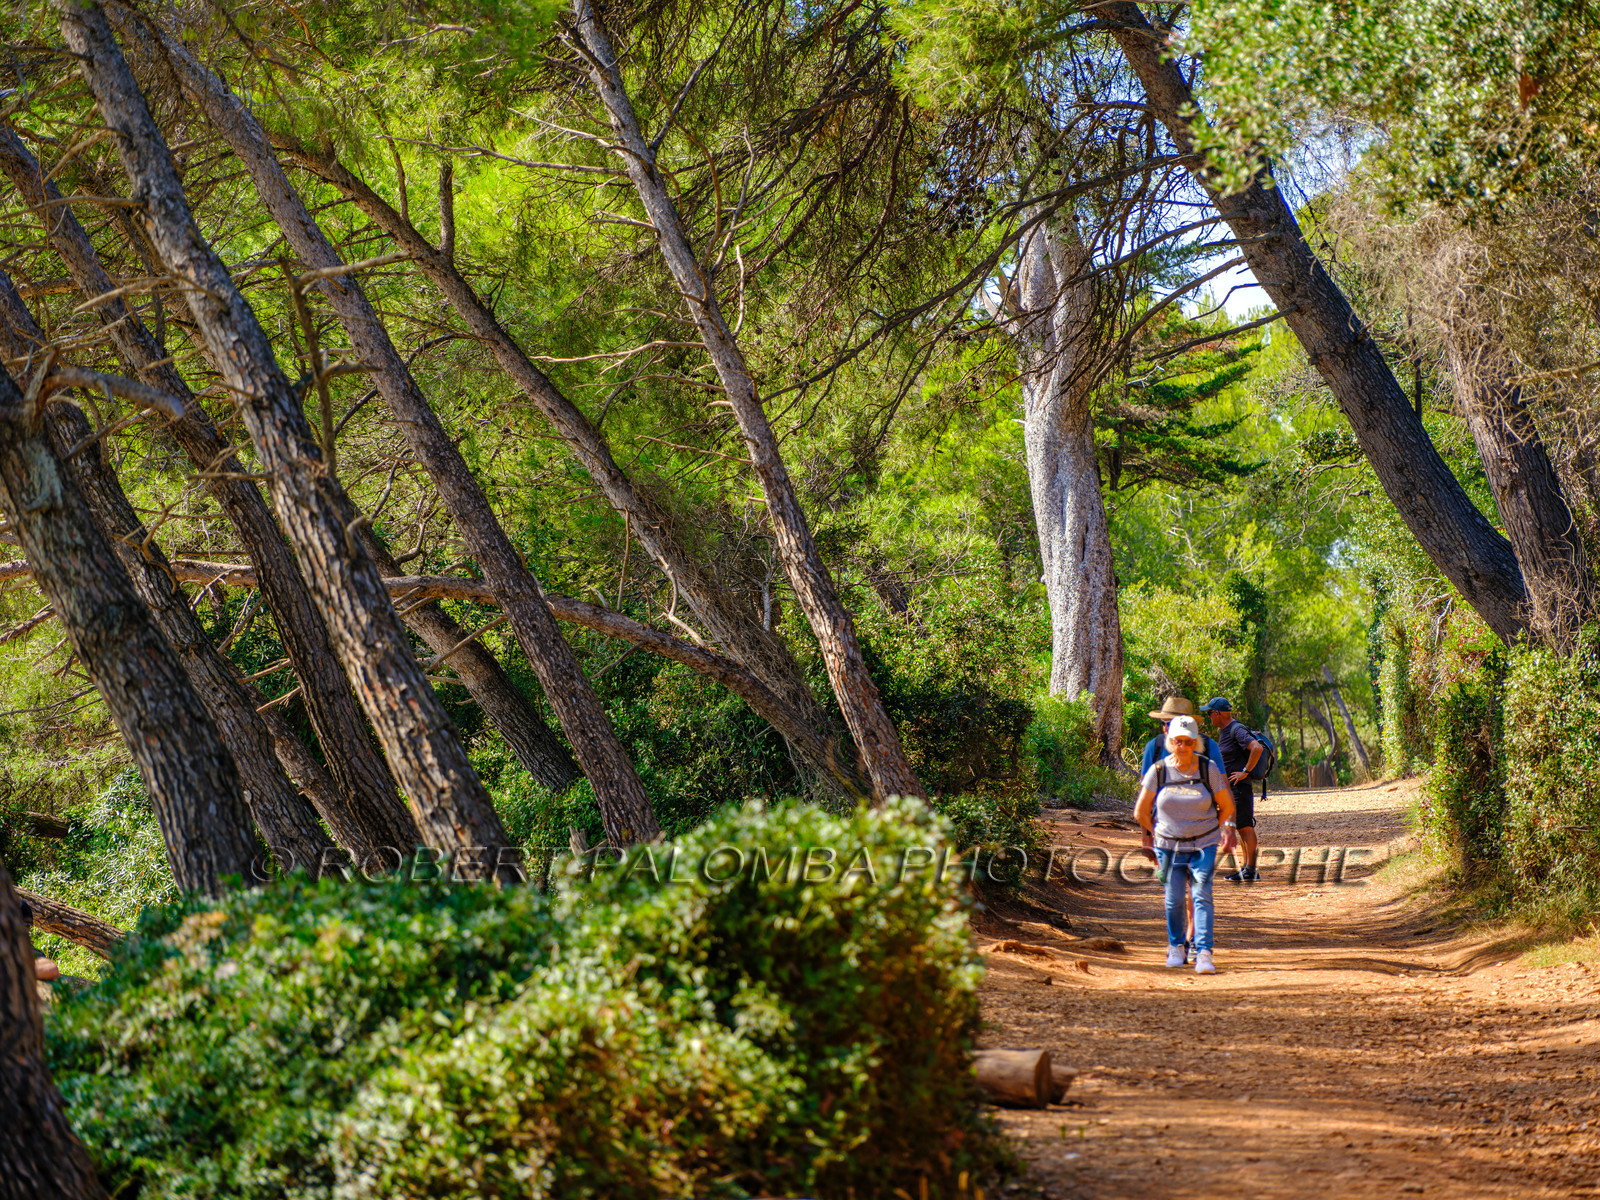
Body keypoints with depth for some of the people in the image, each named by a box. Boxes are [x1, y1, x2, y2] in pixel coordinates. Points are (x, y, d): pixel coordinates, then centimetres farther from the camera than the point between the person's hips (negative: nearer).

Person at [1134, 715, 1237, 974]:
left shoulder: (1208, 769, -7)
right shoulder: (1158, 770, -6)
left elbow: (1227, 806, 5)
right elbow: (1141, 812, 4)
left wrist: (1213, 832, 10)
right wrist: (1158, 835, 9)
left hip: (1203, 845, -1)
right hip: (1169, 846, 1)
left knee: (1202, 897, -10)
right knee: (1174, 898, 4)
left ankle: (1205, 953, -12)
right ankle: (1176, 947, 26)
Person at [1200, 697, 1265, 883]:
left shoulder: (1237, 730, -17)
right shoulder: (1224, 730, 14)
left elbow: (1257, 748, -31)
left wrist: (1245, 771, -24)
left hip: (1240, 785, -11)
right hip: (1230, 786, 11)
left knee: (1245, 827, -8)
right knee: (1240, 827, 13)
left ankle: (1250, 870, -7)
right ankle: (1247, 867, 18)